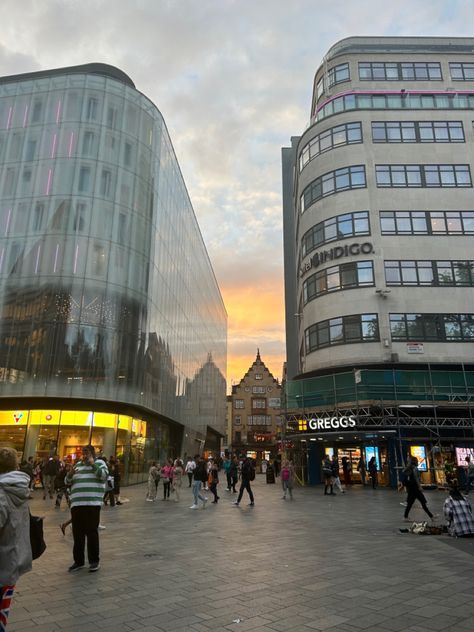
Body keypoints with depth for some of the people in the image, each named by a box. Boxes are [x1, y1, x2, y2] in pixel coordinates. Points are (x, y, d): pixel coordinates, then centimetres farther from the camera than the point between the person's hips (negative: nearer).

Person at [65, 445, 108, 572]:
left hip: (92, 504, -5)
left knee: (92, 532, -1)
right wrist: (70, 474, -3)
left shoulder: (99, 463, 5)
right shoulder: (78, 464, 18)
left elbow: (104, 476, -12)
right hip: (76, 504, 5)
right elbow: (67, 482, 19)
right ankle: (78, 561, 21)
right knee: (77, 533, 9)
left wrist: (92, 464, -11)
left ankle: (94, 561, 10)